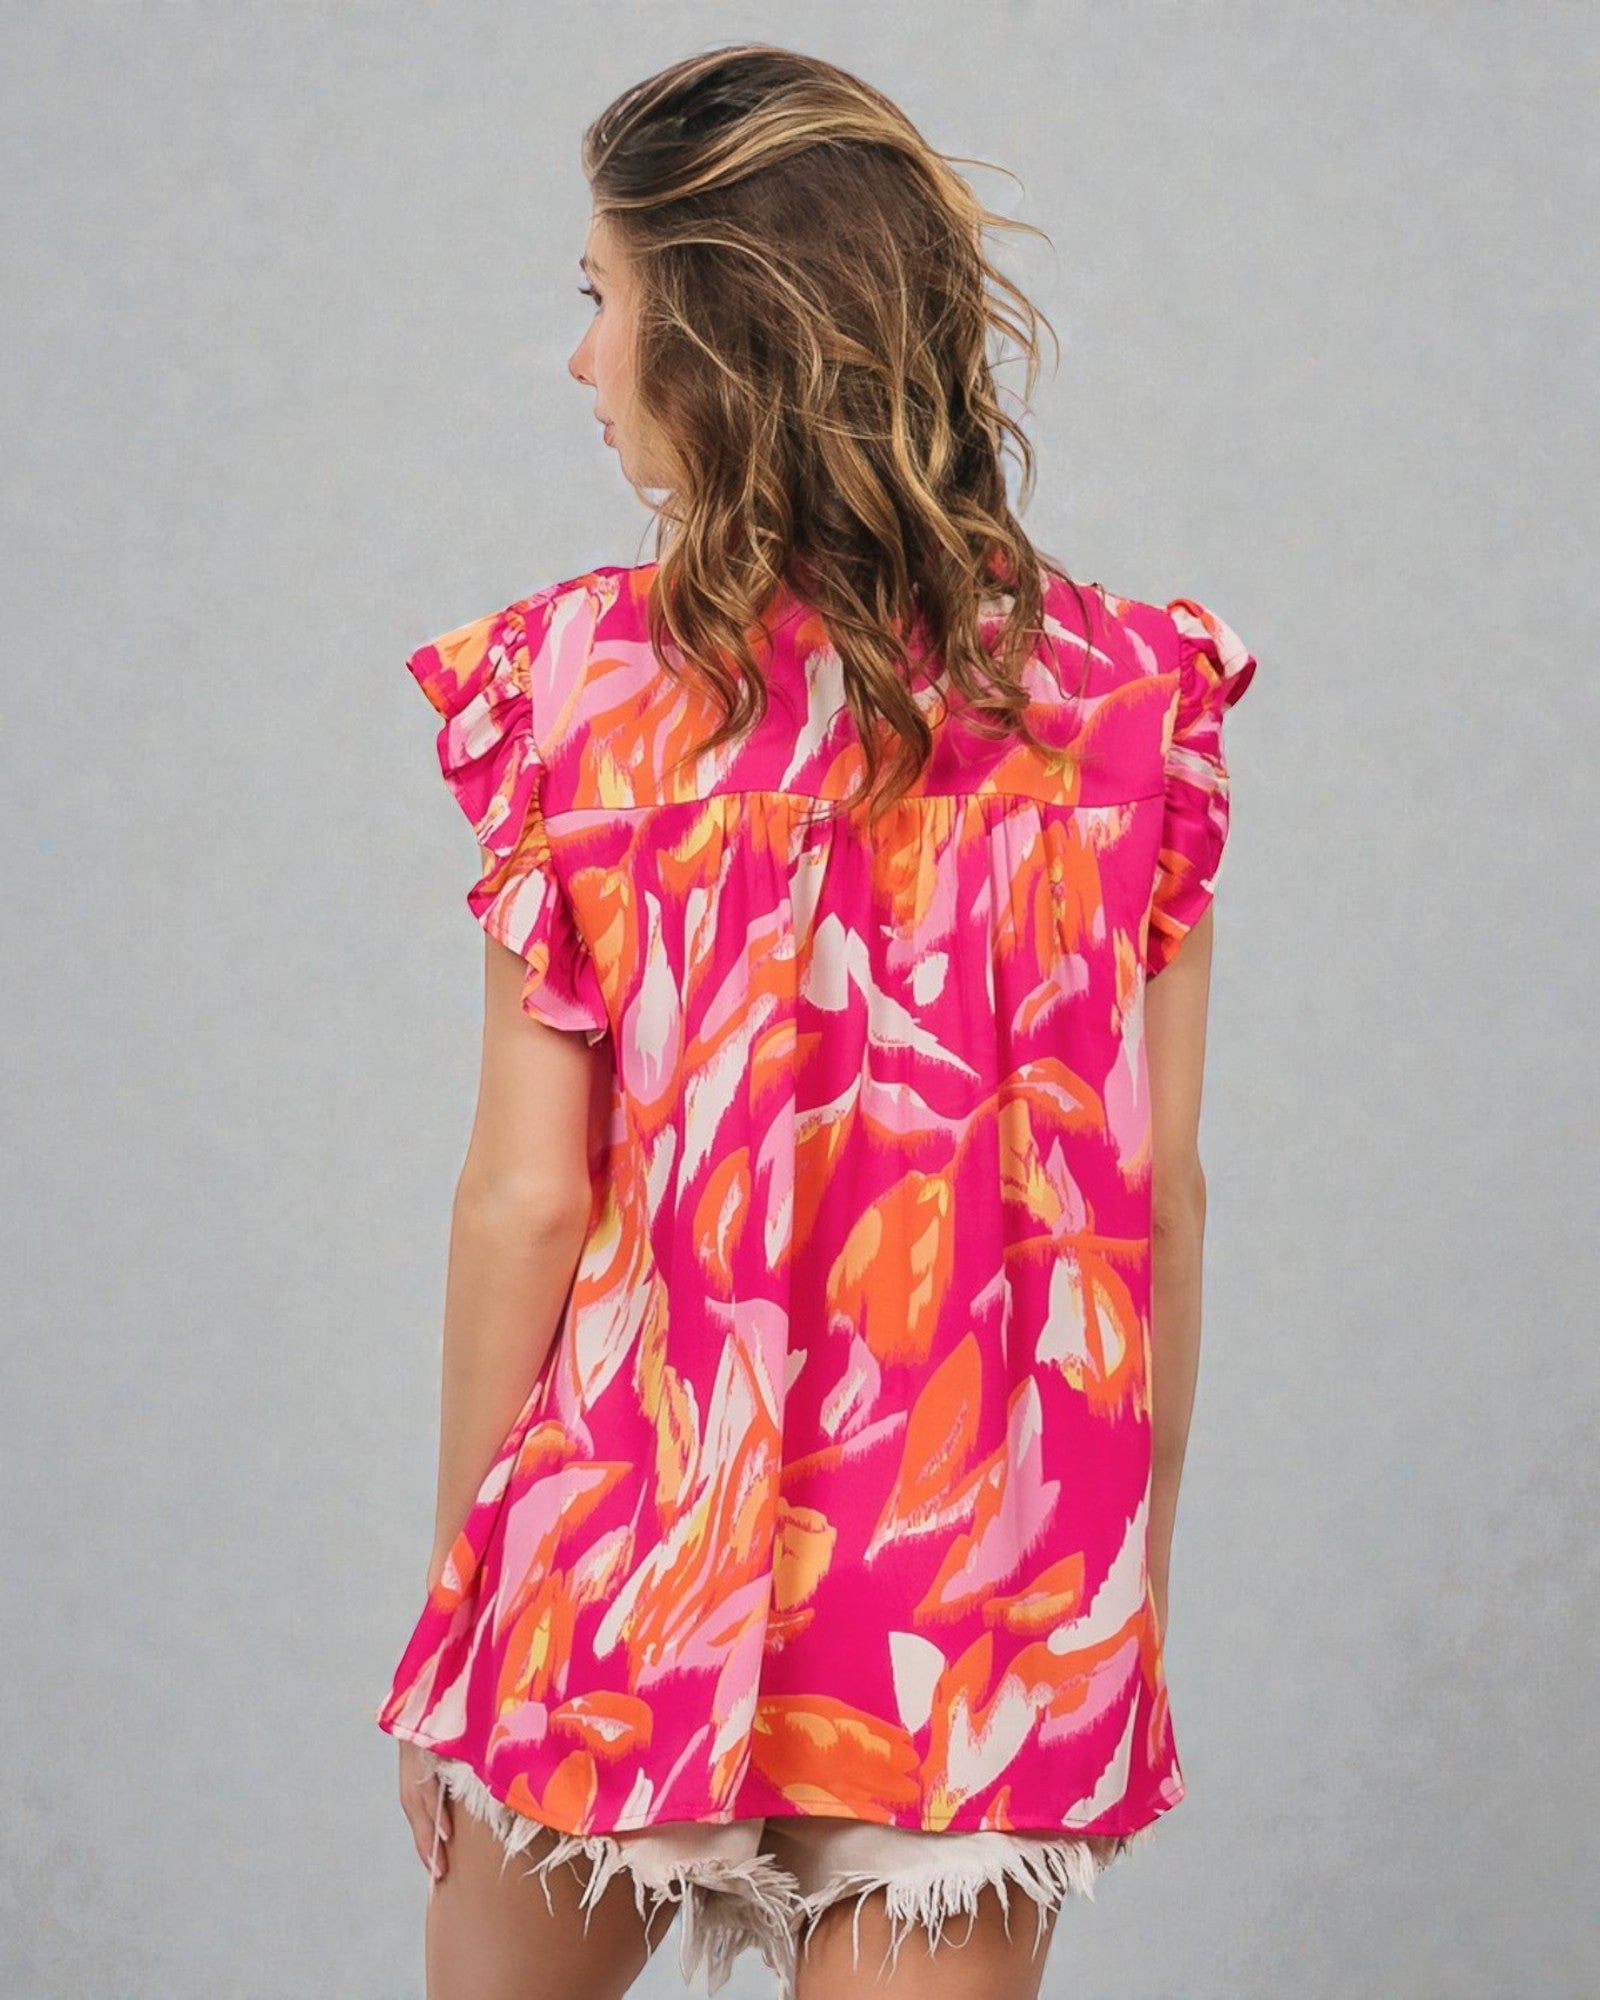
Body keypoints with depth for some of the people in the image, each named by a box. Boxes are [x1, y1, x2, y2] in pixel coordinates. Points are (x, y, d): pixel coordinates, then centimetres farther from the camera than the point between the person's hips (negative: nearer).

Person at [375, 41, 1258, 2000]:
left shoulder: (581, 686, -9)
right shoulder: (1123, 696, -3)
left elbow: (528, 1199, -8)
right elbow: (1160, 1189, 0)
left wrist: (452, 1593, 4)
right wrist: (1137, 1582, 12)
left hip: (633, 1554, -1)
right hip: (987, 1609, 2)